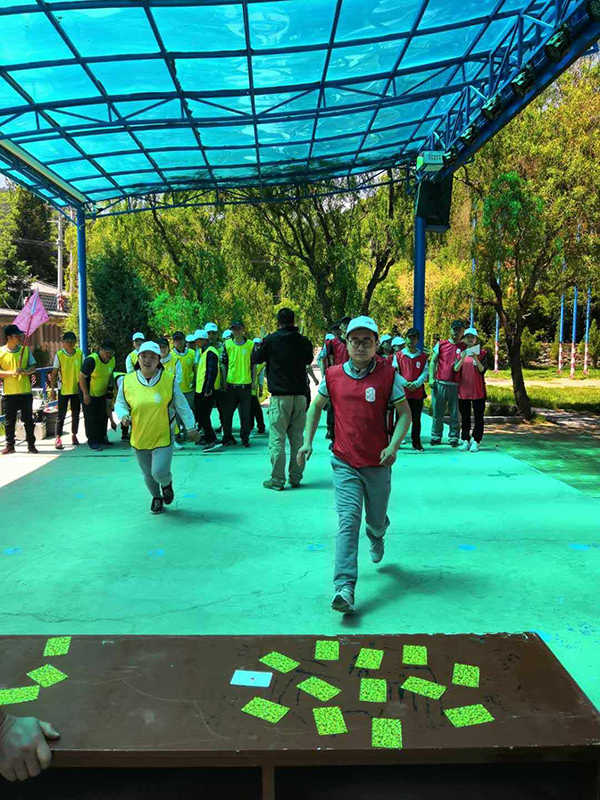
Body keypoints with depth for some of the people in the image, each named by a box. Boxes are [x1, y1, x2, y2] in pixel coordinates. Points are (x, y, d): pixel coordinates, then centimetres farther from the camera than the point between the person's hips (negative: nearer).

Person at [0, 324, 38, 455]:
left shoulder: (25, 349, 5)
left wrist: (26, 371, -15)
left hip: (25, 391, 2)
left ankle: (31, 444, 13)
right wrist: (11, 372, -20)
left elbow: (33, 366, 6)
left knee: (28, 419, 5)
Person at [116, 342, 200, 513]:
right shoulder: (128, 381, -6)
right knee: (148, 474, 16)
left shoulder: (169, 380, -9)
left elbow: (182, 405, 0)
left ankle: (167, 484, 24)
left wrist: (190, 427, 3)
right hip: (139, 437, 3)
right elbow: (120, 403, 8)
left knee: (159, 472, -14)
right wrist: (123, 414, -14)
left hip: (163, 436, -2)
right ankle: (156, 497, 46)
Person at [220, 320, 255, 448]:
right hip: (230, 384, 1)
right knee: (227, 413, 7)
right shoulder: (227, 344, 4)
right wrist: (224, 381, 0)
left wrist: (253, 381, 2)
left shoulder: (251, 344, 3)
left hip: (245, 384, -1)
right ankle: (227, 437, 19)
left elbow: (253, 364, 6)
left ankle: (245, 438, 15)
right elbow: (223, 364, 6)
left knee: (245, 413, 4)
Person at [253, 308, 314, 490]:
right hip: (300, 395, 4)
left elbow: (256, 359, 10)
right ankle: (295, 478, 15)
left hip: (280, 396, -4)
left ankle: (277, 480, 1)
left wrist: (261, 344, 29)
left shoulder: (271, 340, -6)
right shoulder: (304, 341, 4)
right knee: (297, 438, 10)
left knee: (277, 439, 0)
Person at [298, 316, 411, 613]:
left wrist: (393, 446, -15)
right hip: (344, 463, 0)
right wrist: (308, 441, 6)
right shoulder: (333, 375, 0)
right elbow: (316, 407, 15)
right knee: (348, 521, -12)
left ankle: (377, 535, 55)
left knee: (376, 520, 16)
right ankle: (344, 588, -12)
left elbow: (405, 413, -1)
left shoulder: (388, 375, -5)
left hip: (378, 464, 0)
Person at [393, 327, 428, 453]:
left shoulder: (423, 356, 9)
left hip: (418, 392, 1)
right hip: (402, 391, -1)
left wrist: (416, 383, -11)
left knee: (416, 419, 6)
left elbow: (425, 373, 4)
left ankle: (416, 443, 16)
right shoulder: (398, 355, 6)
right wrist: (405, 383, -10)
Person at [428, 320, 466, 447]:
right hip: (440, 383, 1)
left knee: (455, 414, 2)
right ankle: (436, 436, 16)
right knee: (437, 412, 6)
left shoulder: (465, 347, 8)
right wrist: (431, 378, -1)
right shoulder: (441, 344, 8)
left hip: (456, 385, 0)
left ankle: (453, 438, 11)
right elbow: (433, 362, 9)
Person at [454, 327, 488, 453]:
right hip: (463, 389, 2)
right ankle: (465, 441, 13)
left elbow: (482, 370, -10)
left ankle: (476, 442, 4)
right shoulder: (460, 352, 7)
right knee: (465, 417, 7)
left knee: (478, 417, 0)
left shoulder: (482, 353, 2)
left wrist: (475, 358, -24)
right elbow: (455, 369, -6)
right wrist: (462, 358, -22)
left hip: (478, 390, -2)